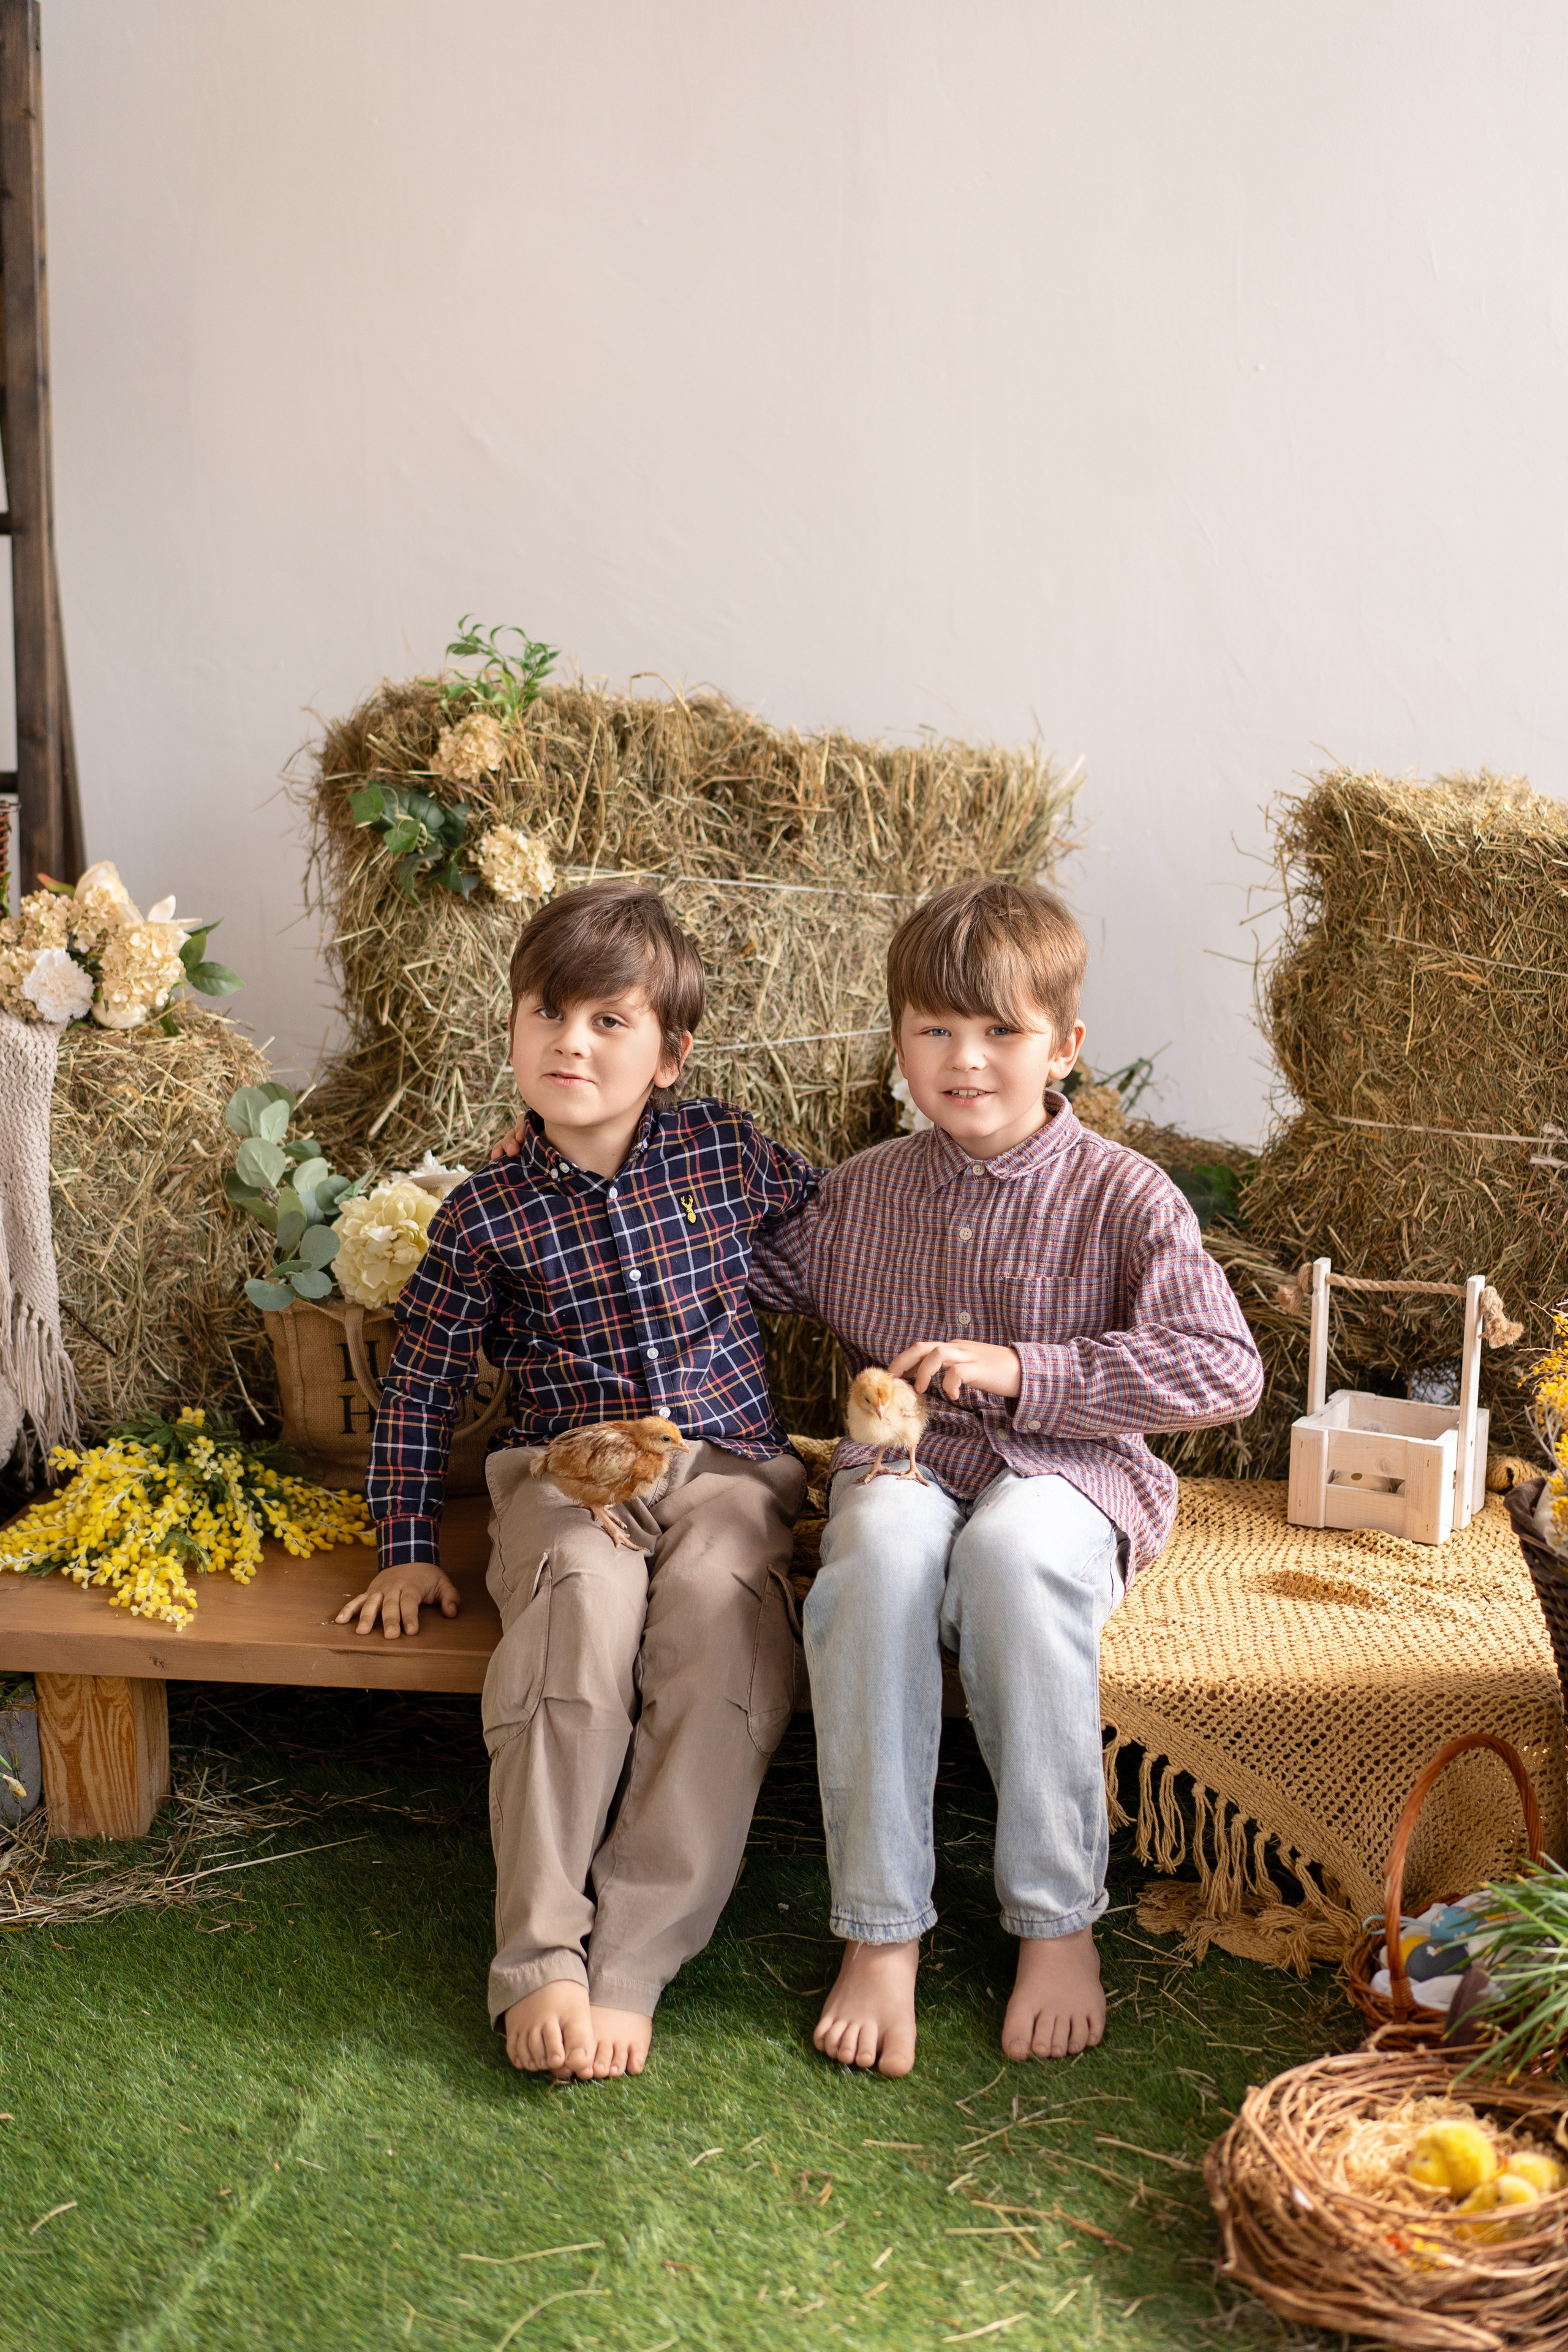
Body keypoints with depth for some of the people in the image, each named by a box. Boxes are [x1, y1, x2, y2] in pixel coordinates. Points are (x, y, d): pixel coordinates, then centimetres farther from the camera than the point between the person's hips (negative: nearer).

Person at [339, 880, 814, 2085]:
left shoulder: (726, 1150, 4)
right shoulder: (488, 1213, 1)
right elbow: (419, 1382, 9)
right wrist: (407, 1549, 6)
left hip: (727, 1457, 1)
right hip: (570, 1466, 0)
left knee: (717, 1597, -34)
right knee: (585, 1591, -36)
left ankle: (630, 1964, -33)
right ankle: (539, 1957, -33)